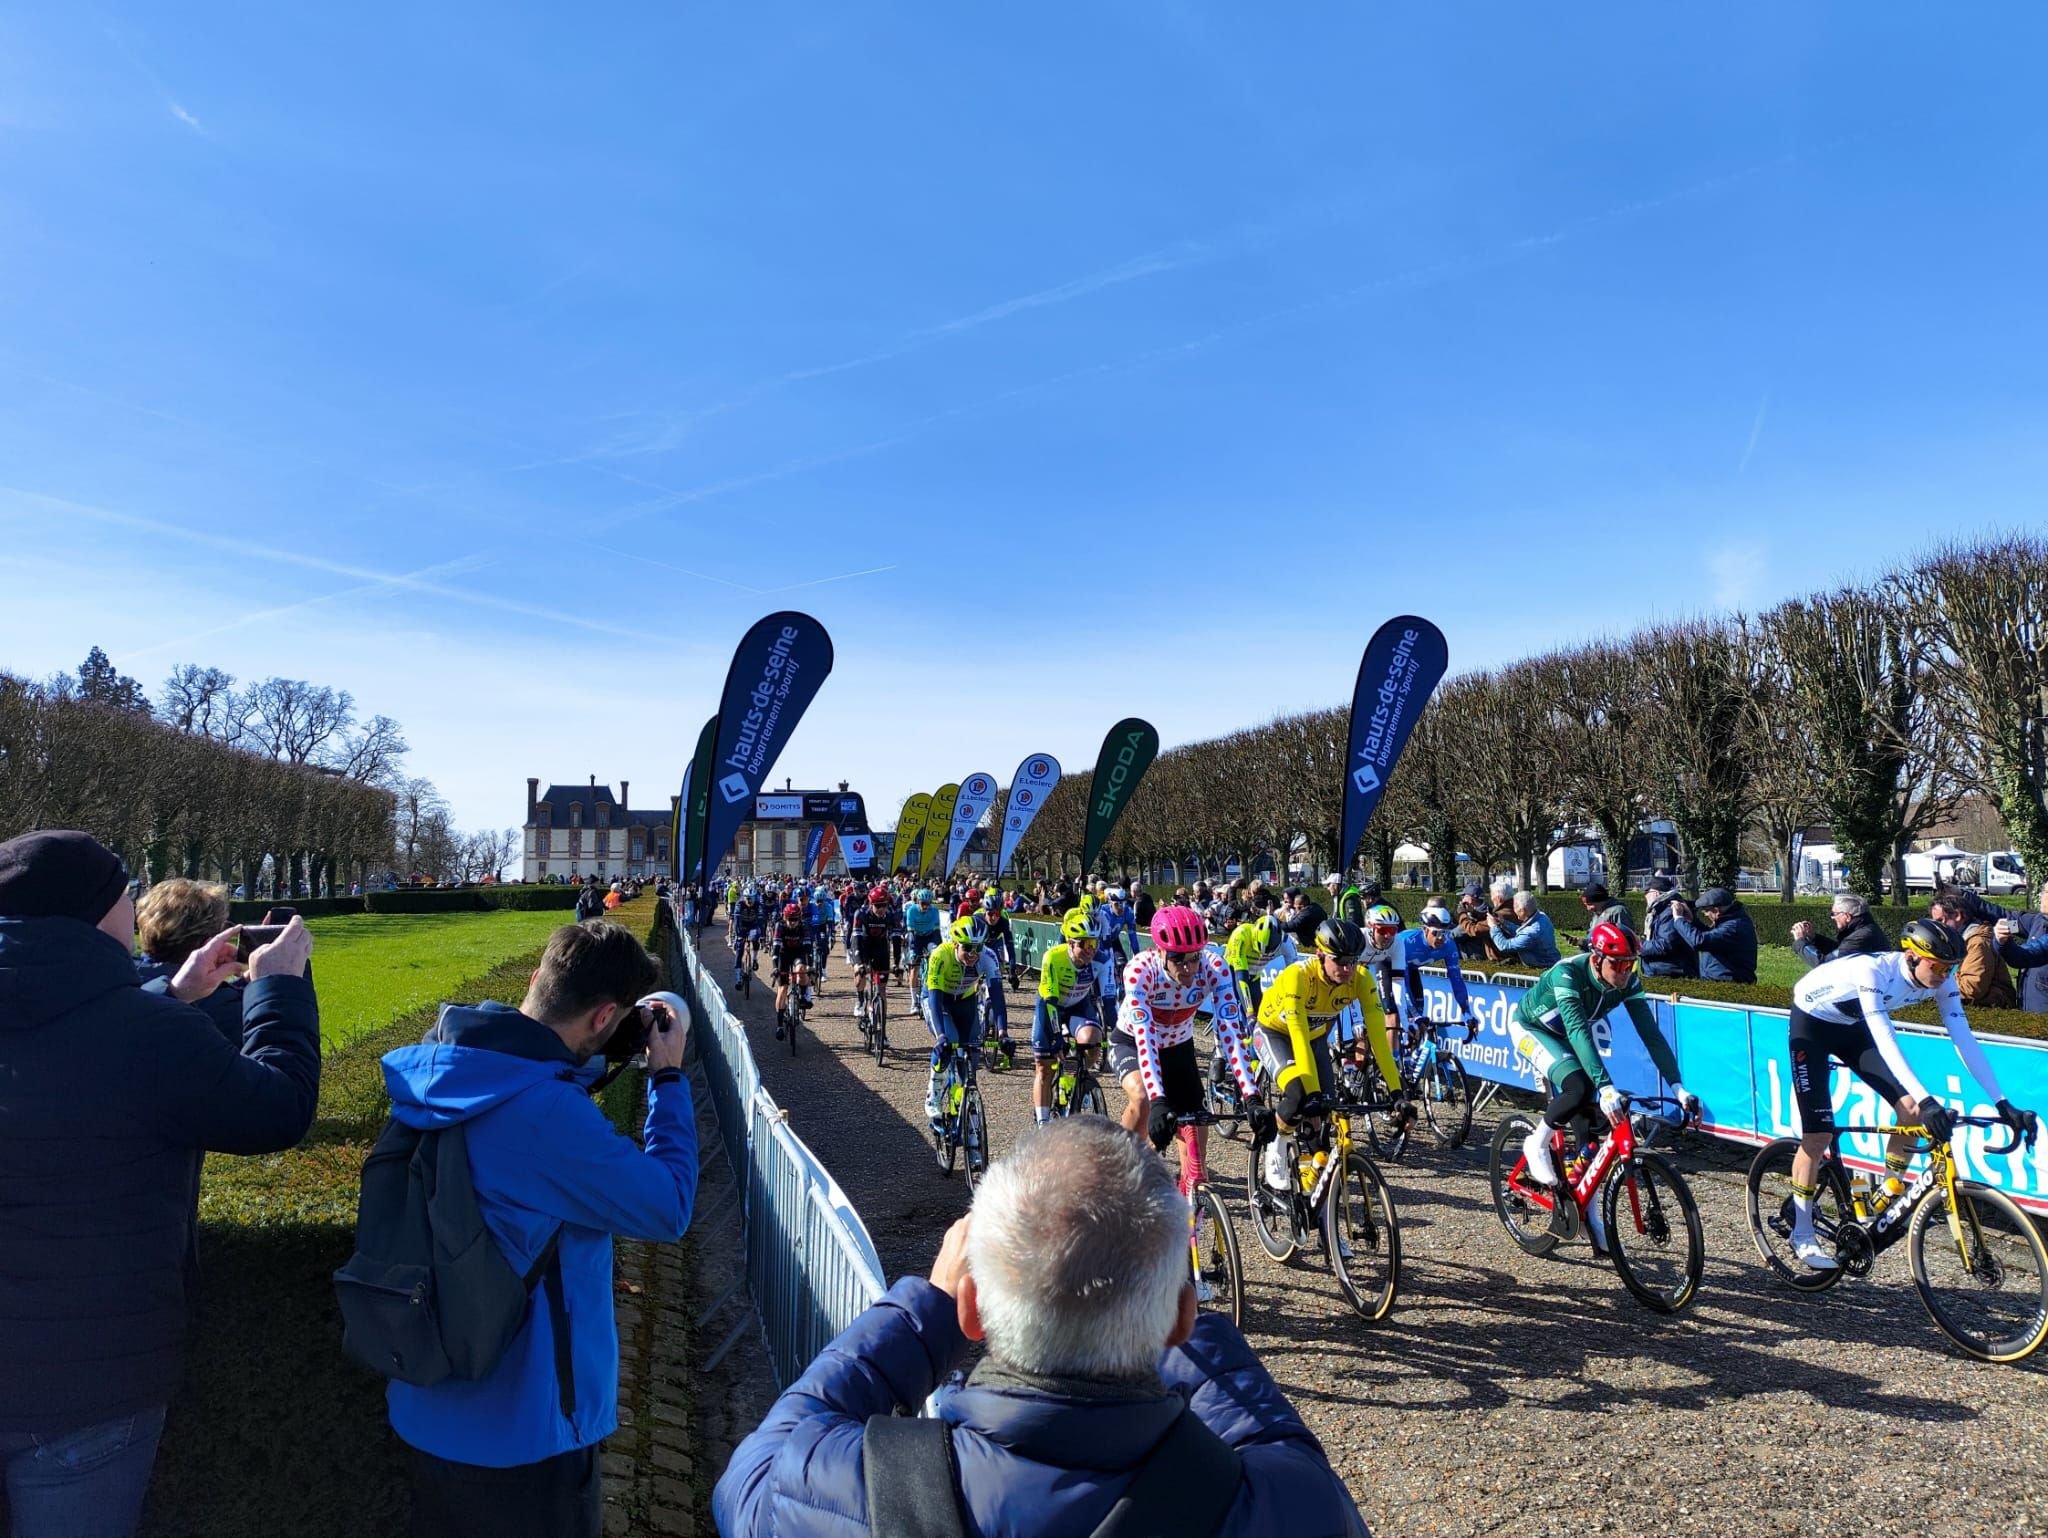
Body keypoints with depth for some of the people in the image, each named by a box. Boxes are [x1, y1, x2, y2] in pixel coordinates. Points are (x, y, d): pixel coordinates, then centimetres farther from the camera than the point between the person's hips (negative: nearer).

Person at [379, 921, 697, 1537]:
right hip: (519, 1428, -8)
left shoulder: (447, 1069, -7)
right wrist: (668, 1077, -14)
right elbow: (668, 1209, -22)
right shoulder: (547, 1114, -33)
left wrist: (588, 1061, 3)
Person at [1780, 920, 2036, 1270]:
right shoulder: (1873, 971, -36)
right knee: (1818, 1133, -10)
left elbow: (1964, 1040, -16)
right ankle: (1802, 1234, 2)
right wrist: (1927, 1101, -50)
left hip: (1852, 1026, 7)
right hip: (1811, 1021, -6)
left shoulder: (1940, 982, -16)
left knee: (1911, 1108, -9)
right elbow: (1885, 1041, -43)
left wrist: (2003, 1103, -22)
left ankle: (1890, 1195, 14)